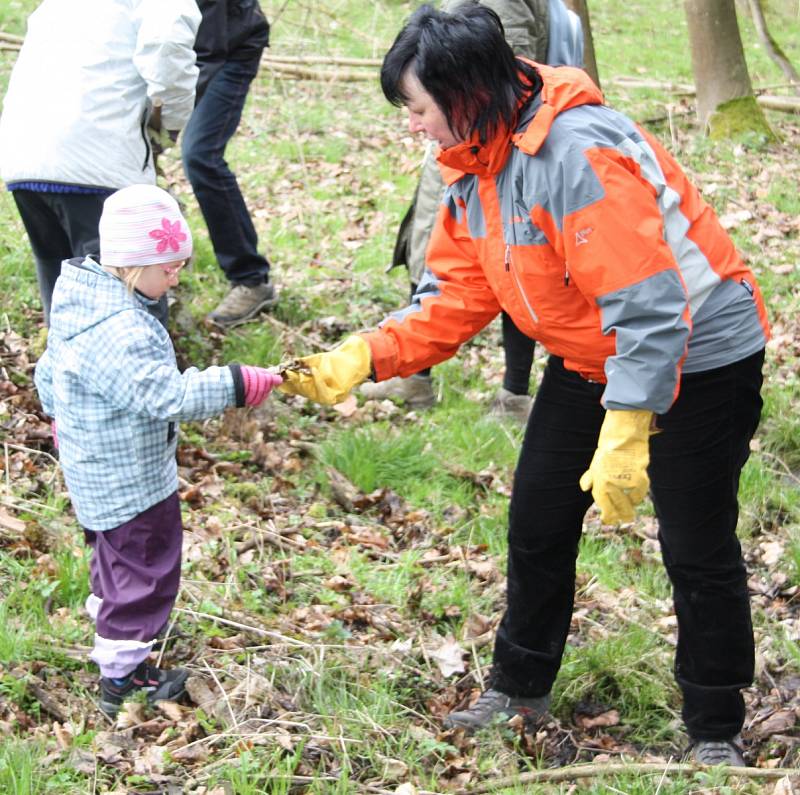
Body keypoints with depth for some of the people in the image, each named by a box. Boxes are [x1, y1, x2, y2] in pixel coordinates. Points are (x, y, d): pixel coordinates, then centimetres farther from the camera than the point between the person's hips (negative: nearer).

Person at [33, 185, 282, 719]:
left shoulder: (81, 305, 1)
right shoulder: (120, 333, -33)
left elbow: (49, 374, 15)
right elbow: (172, 396, -35)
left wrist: (61, 413, 33)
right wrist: (241, 385, -31)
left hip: (96, 472, 10)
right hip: (130, 484, -10)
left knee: (116, 556, 30)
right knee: (141, 572, 4)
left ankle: (111, 621, 52)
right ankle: (122, 679, 15)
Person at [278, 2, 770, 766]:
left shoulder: (577, 152, -32)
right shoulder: (474, 167, -2)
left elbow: (645, 305, -34)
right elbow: (454, 294, 1)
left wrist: (624, 437, -36)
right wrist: (362, 358, -12)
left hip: (698, 357, -9)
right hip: (588, 360, 9)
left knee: (697, 551, 1)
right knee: (537, 522, 13)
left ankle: (716, 730, 18)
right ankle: (519, 687, 31)